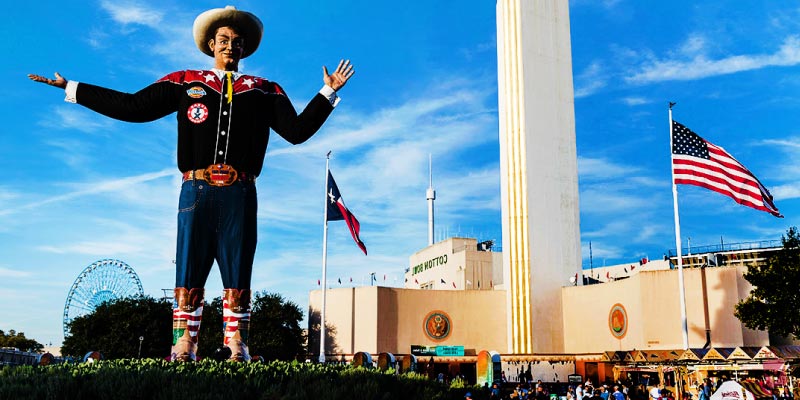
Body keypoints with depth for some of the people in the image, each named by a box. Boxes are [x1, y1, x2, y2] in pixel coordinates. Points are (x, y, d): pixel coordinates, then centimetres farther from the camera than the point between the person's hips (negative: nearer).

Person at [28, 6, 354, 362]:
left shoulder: (263, 91, 16)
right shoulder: (185, 83, 16)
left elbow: (297, 130, 10)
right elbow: (133, 107, 14)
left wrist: (328, 93, 2)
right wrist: (72, 88, 14)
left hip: (240, 195, 0)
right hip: (197, 191, 0)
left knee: (238, 281, 1)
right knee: (188, 280, -1)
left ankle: (236, 352, 4)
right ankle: (182, 352, 2)